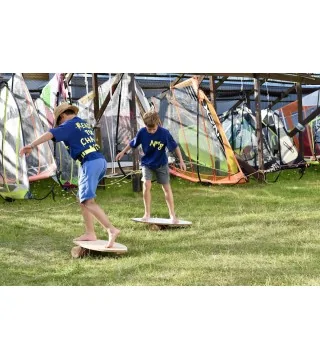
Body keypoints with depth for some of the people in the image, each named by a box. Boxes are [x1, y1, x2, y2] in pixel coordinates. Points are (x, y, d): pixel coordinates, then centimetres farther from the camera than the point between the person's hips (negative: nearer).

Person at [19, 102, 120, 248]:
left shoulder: (69, 125, -1)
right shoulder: (85, 124, 24)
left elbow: (50, 134, -14)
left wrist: (31, 146, -21)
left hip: (90, 163, -9)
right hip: (101, 161, 9)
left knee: (88, 201, -17)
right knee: (82, 198, 17)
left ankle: (111, 229, -29)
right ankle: (90, 233, 15)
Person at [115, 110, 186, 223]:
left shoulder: (164, 133, -23)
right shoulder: (142, 132, -19)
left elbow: (175, 147, -12)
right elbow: (133, 143, 0)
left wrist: (181, 161, -9)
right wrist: (123, 152, 10)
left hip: (161, 164, 0)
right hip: (147, 163, 0)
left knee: (166, 187, 3)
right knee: (147, 185, -17)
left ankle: (172, 214, 13)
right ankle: (147, 213, -5)